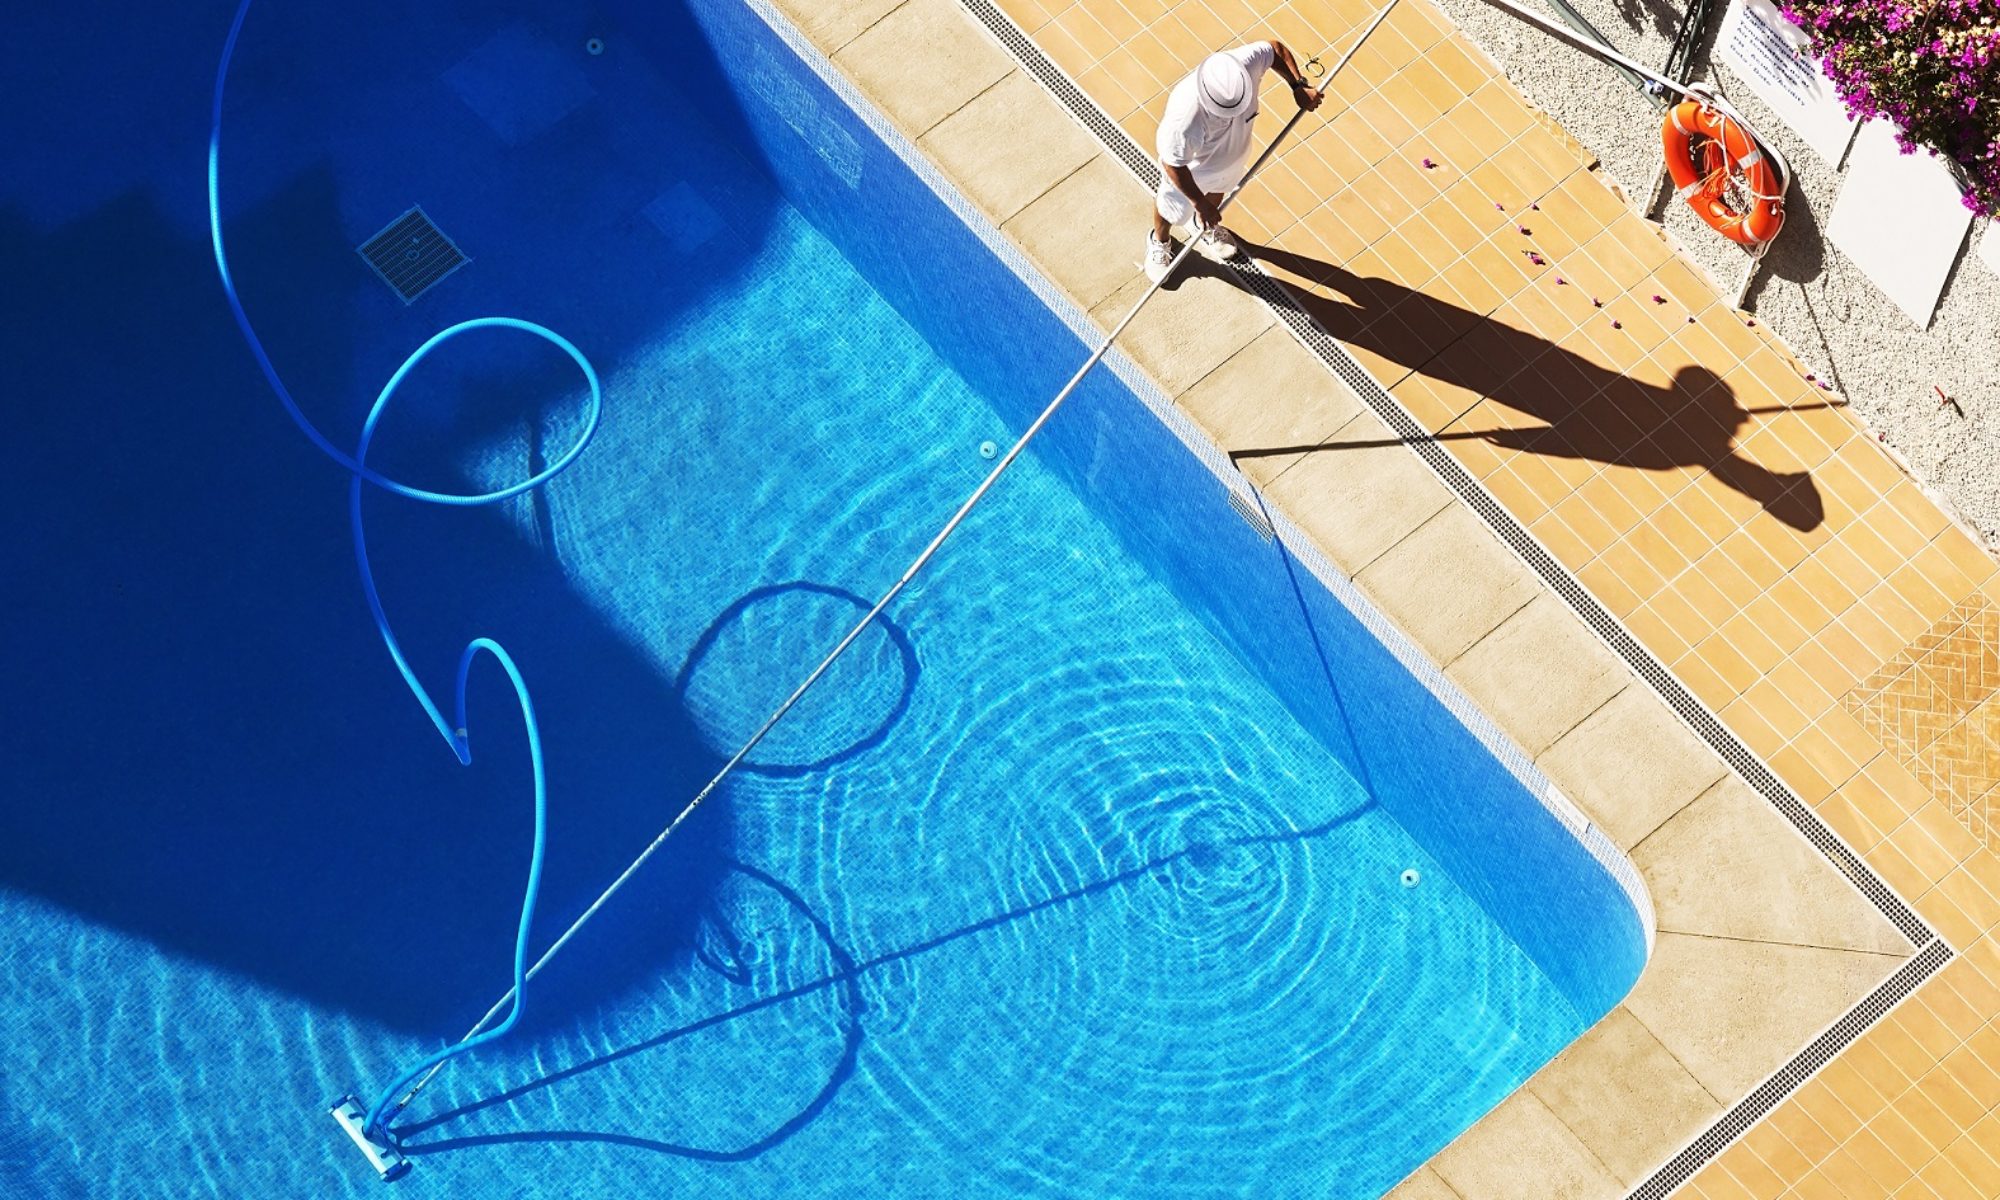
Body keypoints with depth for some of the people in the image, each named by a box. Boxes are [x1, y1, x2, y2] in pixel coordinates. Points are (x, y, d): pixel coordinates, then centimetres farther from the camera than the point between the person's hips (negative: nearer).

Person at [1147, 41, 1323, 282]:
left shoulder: (1247, 63, -39)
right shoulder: (1185, 120, -50)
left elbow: (1275, 48, -16)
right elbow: (1173, 164, -33)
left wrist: (1299, 86, -21)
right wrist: (1200, 202, -24)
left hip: (1233, 153, 4)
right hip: (1191, 167, -4)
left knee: (1218, 191, 36)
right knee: (1173, 210, 27)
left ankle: (1204, 226, 70)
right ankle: (1159, 241, 62)